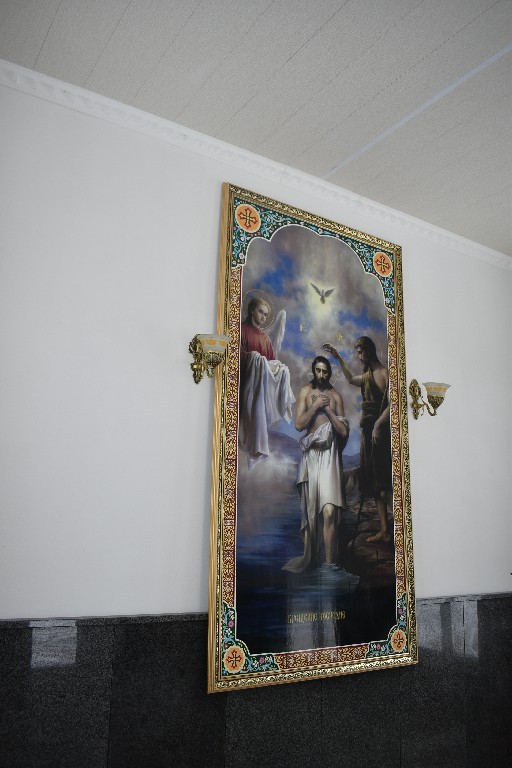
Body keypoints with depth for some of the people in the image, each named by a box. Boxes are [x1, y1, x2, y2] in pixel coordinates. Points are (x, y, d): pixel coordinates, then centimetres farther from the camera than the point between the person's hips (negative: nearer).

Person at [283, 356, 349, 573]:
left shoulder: (335, 396, 9)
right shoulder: (306, 391, 5)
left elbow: (344, 431, 4)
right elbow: (298, 424, -4)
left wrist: (328, 409, -4)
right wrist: (316, 406, -10)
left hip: (330, 454, 0)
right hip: (311, 453, 0)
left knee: (329, 511, -12)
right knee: (310, 508, 9)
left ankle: (329, 561, -7)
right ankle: (310, 556, 21)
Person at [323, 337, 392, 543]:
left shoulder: (383, 373, -9)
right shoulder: (367, 376, 19)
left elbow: (391, 404, -18)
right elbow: (351, 379, 40)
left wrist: (378, 424, -26)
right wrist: (338, 358, 38)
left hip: (380, 432, -9)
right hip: (368, 431, 9)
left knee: (382, 483, -11)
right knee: (375, 484, 7)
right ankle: (383, 530, 10)